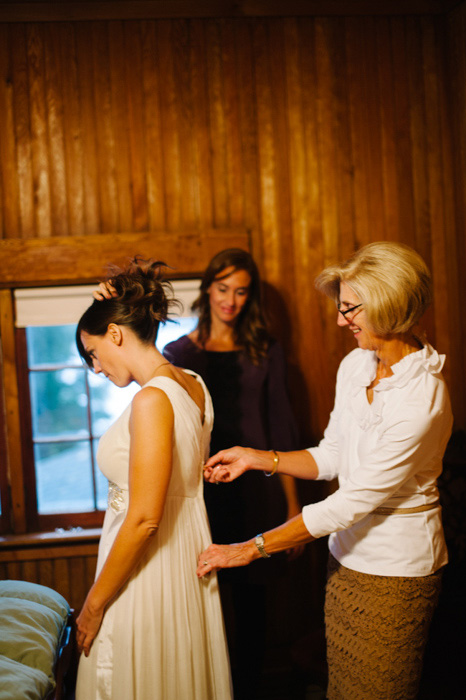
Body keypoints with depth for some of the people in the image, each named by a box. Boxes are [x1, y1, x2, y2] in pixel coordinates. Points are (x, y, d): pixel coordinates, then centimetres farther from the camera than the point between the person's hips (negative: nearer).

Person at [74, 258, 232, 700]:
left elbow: (144, 519, -22)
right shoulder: (193, 386, 4)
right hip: (188, 552, 9)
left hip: (148, 571, -9)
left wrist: (94, 602, -15)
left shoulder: (152, 400, -22)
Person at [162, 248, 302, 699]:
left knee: (251, 602, 8)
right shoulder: (179, 353, 4)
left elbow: (281, 431, 5)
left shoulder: (266, 353, 6)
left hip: (255, 493, 1)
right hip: (200, 493, -1)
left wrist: (293, 502, 3)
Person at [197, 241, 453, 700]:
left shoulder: (420, 400, -25)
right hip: (348, 556, 7)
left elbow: (352, 502, -24)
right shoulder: (355, 365, 2)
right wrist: (255, 458, 2)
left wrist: (253, 548, -21)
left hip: (395, 574, -7)